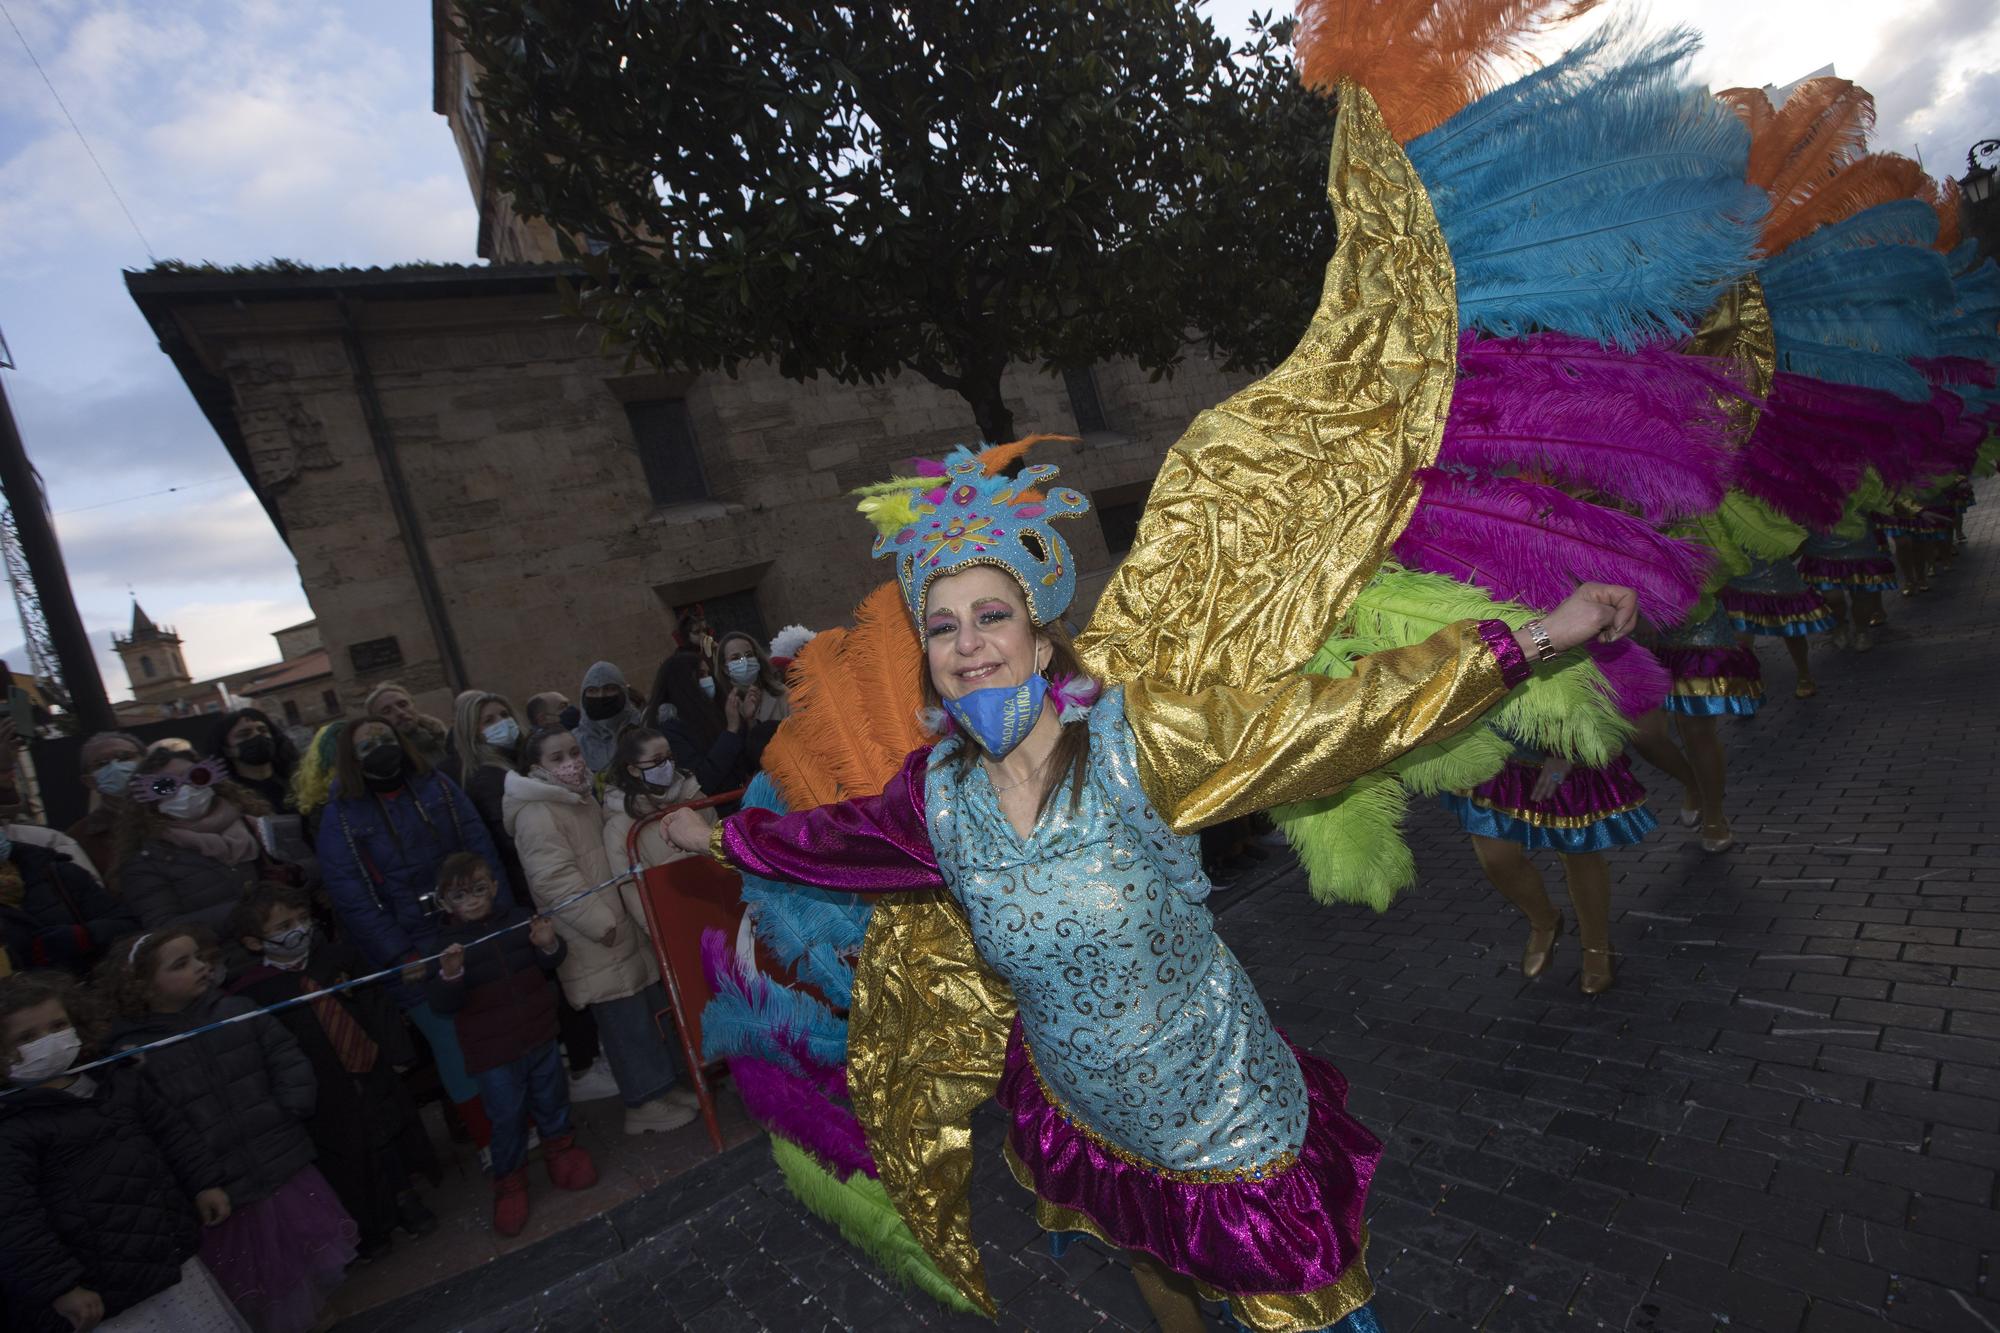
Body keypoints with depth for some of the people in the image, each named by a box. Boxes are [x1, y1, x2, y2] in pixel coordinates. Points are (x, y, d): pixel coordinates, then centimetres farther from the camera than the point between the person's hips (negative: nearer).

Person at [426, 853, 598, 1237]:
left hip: (539, 1036, 3)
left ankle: (560, 1149, 39)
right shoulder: (448, 945, -9)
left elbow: (548, 964, 5)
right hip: (492, 1052, -3)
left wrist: (549, 945, -18)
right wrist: (450, 975, -34)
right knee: (507, 1117, 6)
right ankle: (509, 1181, 25)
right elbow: (442, 1003, -13)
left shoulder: (517, 920, -3)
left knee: (551, 1101, 17)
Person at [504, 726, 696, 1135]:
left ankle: (662, 1085, 28)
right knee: (625, 1020, -2)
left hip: (623, 923, 9)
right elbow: (556, 879, -22)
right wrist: (600, 922, -21)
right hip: (592, 941, -9)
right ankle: (643, 1104, 11)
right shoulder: (536, 814, -16)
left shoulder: (584, 799, 14)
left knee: (653, 1007, 14)